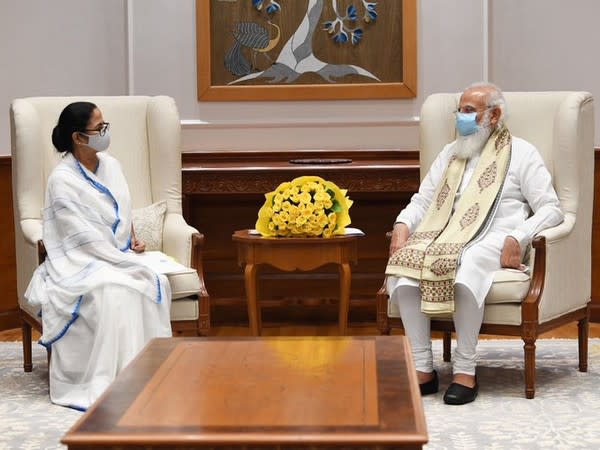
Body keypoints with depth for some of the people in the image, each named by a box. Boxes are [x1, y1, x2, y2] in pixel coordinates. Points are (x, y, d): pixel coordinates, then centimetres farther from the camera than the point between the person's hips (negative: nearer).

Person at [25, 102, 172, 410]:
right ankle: (106, 382, -32)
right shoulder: (62, 180, -12)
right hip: (80, 264, -6)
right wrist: (130, 263, -20)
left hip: (119, 256, 6)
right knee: (114, 291, -36)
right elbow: (85, 238, -17)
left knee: (153, 284, -25)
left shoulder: (110, 165, 10)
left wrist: (134, 238, 3)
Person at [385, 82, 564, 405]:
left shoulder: (521, 153, 11)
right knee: (403, 272, -30)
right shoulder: (450, 153, 27)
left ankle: (465, 370, -29)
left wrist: (517, 238, -15)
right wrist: (402, 224, 2)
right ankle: (422, 369, -24)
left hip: (492, 241, -4)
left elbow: (550, 209, 2)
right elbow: (422, 200, 25)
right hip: (446, 237, 4)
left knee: (464, 274, -40)